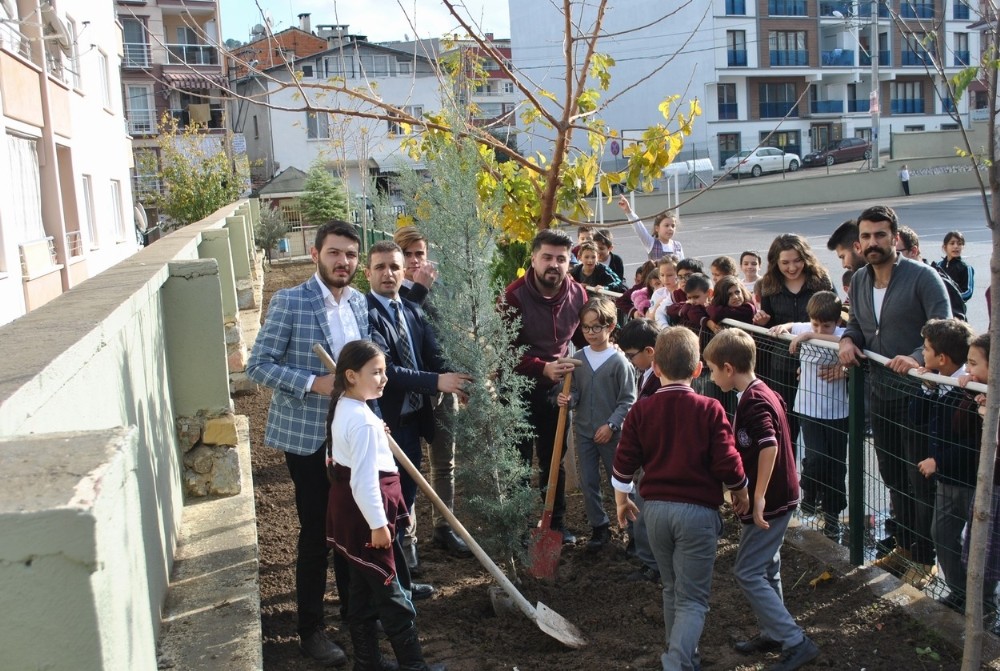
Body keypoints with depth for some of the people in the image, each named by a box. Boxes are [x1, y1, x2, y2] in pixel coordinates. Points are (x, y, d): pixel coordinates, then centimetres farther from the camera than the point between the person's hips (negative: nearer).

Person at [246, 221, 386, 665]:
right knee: (316, 532, 2)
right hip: (306, 435, -5)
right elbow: (258, 365, -15)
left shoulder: (359, 301, 5)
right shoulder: (288, 302, -13)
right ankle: (310, 629, 19)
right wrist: (313, 383, -24)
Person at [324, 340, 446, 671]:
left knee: (363, 591, 18)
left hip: (346, 510, 10)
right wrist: (378, 525, -21)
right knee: (391, 595, 3)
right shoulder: (364, 421, -25)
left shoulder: (340, 407, 7)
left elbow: (335, 458, 18)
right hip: (364, 513, -10)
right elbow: (364, 480, -26)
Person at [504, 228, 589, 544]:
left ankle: (557, 521, 29)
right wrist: (543, 368, -31)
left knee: (554, 459, 15)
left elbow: (584, 338, 11)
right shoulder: (514, 296, -20)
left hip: (557, 387, 4)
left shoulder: (577, 294, -5)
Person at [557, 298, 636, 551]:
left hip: (611, 433, -4)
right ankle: (600, 527, 24)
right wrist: (568, 399, -14)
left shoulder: (619, 361, -12)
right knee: (588, 483, 9)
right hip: (584, 430, 4)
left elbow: (628, 400, -10)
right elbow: (575, 391, 8)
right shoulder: (578, 358, 1)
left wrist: (611, 425, -16)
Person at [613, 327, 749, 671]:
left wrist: (621, 499, 18)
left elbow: (624, 461, 1)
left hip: (655, 508, 4)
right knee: (693, 598, 2)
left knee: (672, 589, 21)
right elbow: (728, 463, -9)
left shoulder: (641, 410, -3)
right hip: (698, 510, -3)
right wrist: (740, 494, 10)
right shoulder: (709, 410, -10)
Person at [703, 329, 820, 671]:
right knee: (765, 569, 19)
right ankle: (773, 633, 31)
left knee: (747, 572, -3)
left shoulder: (753, 401, -21)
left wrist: (758, 496, -27)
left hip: (770, 501, -10)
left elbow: (769, 446, -32)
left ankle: (796, 642, 0)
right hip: (779, 495, 10)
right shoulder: (763, 393, 9)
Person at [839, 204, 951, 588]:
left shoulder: (922, 277, -14)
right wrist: (848, 339, -4)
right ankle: (903, 546, 34)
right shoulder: (859, 281, 7)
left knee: (921, 480, 2)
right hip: (881, 393, 7)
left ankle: (925, 558, 17)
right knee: (892, 476, 18)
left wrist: (917, 358, -35)